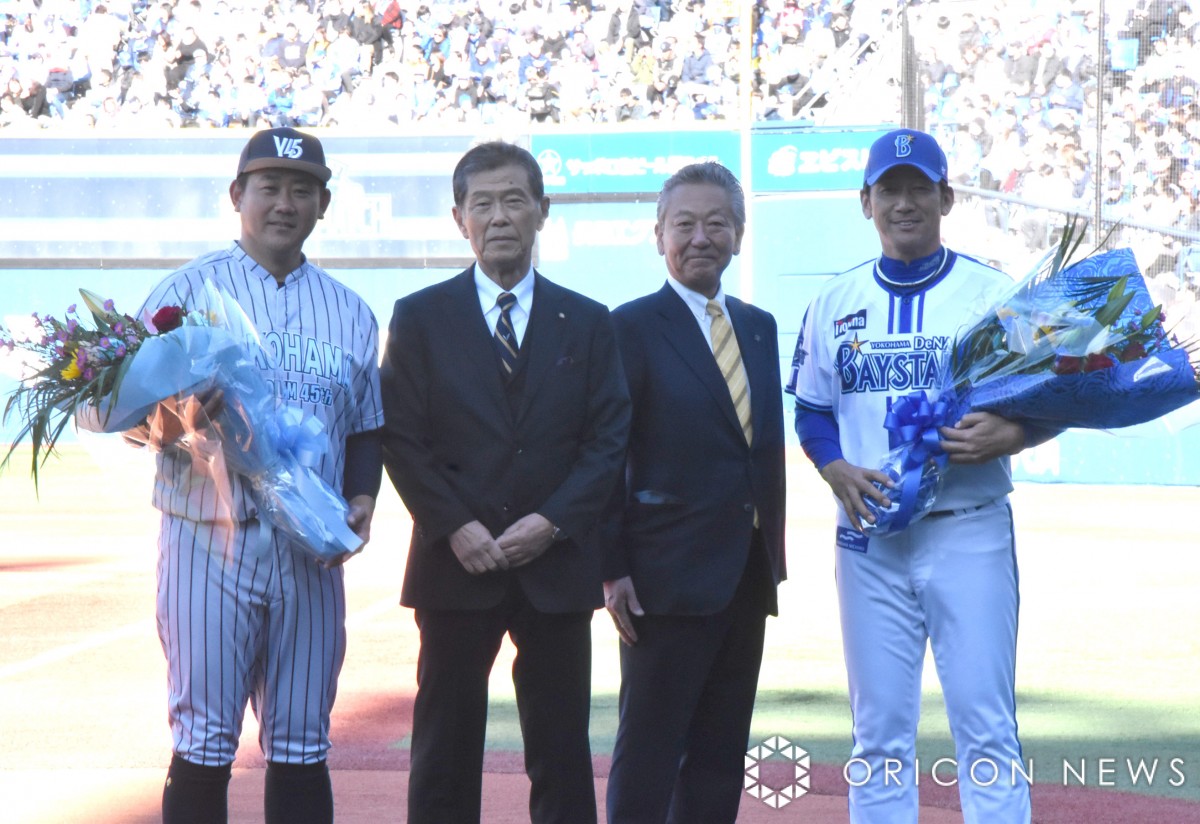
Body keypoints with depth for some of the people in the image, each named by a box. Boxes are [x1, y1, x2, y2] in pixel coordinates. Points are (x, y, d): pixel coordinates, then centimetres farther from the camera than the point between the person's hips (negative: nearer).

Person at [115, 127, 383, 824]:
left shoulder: (350, 313, 15)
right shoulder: (189, 289, 4)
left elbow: (366, 428, 17)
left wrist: (363, 498, -2)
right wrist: (167, 423, -24)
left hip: (312, 551, 3)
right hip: (209, 540, -3)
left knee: (301, 747, 6)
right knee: (203, 743, -4)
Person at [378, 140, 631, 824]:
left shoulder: (587, 323, 9)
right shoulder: (420, 318, 5)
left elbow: (609, 439, 3)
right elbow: (402, 438, 0)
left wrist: (552, 522, -10)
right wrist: (456, 526, -12)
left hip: (557, 563, 1)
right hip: (456, 564, -1)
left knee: (563, 759, 4)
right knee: (445, 758, 4)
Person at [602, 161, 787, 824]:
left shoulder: (760, 327, 14)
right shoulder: (632, 329, -5)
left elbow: (768, 443, 16)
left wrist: (771, 555, 10)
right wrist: (612, 568, -13)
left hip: (747, 577, 6)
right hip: (669, 576, -6)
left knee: (722, 753, 11)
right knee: (649, 752, -1)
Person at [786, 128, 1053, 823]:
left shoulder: (993, 293, 1)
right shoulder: (836, 303, 9)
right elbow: (812, 412, 15)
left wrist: (1005, 436, -19)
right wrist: (839, 473, -6)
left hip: (969, 531, -3)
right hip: (869, 537, 3)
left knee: (987, 726, -5)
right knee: (880, 733, 8)